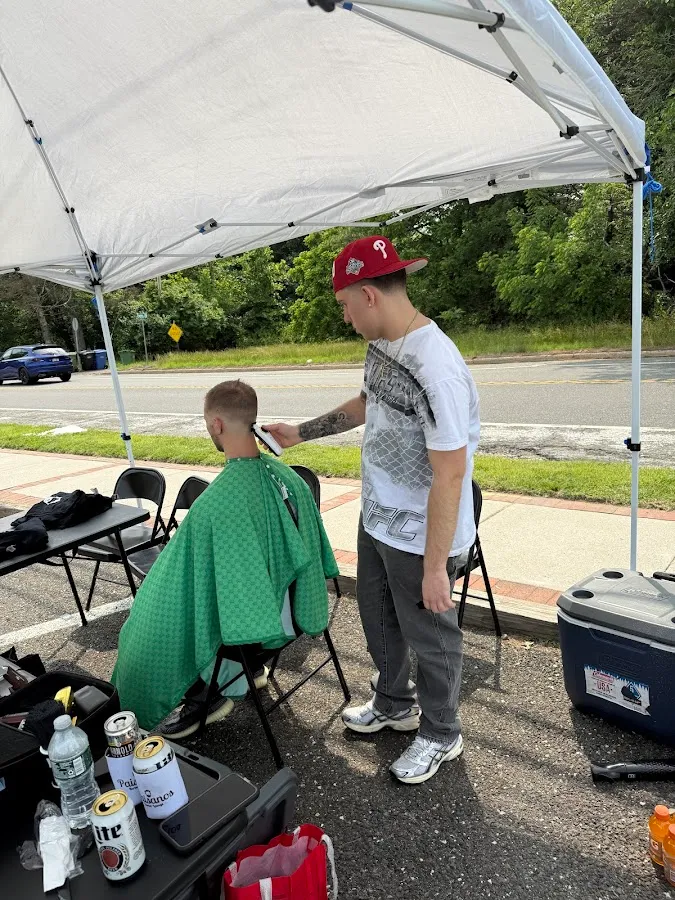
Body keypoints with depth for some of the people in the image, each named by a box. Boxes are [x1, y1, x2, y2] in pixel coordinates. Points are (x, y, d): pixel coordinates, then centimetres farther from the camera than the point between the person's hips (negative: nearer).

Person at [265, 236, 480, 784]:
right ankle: (394, 705, 52)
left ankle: (441, 735, 41)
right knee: (378, 617, 26)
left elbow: (450, 473, -27)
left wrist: (435, 565, -22)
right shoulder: (382, 343, 0)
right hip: (377, 518, 9)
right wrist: (302, 433, 18)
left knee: (428, 635, 13)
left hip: (420, 536, -9)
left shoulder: (436, 369, -30)